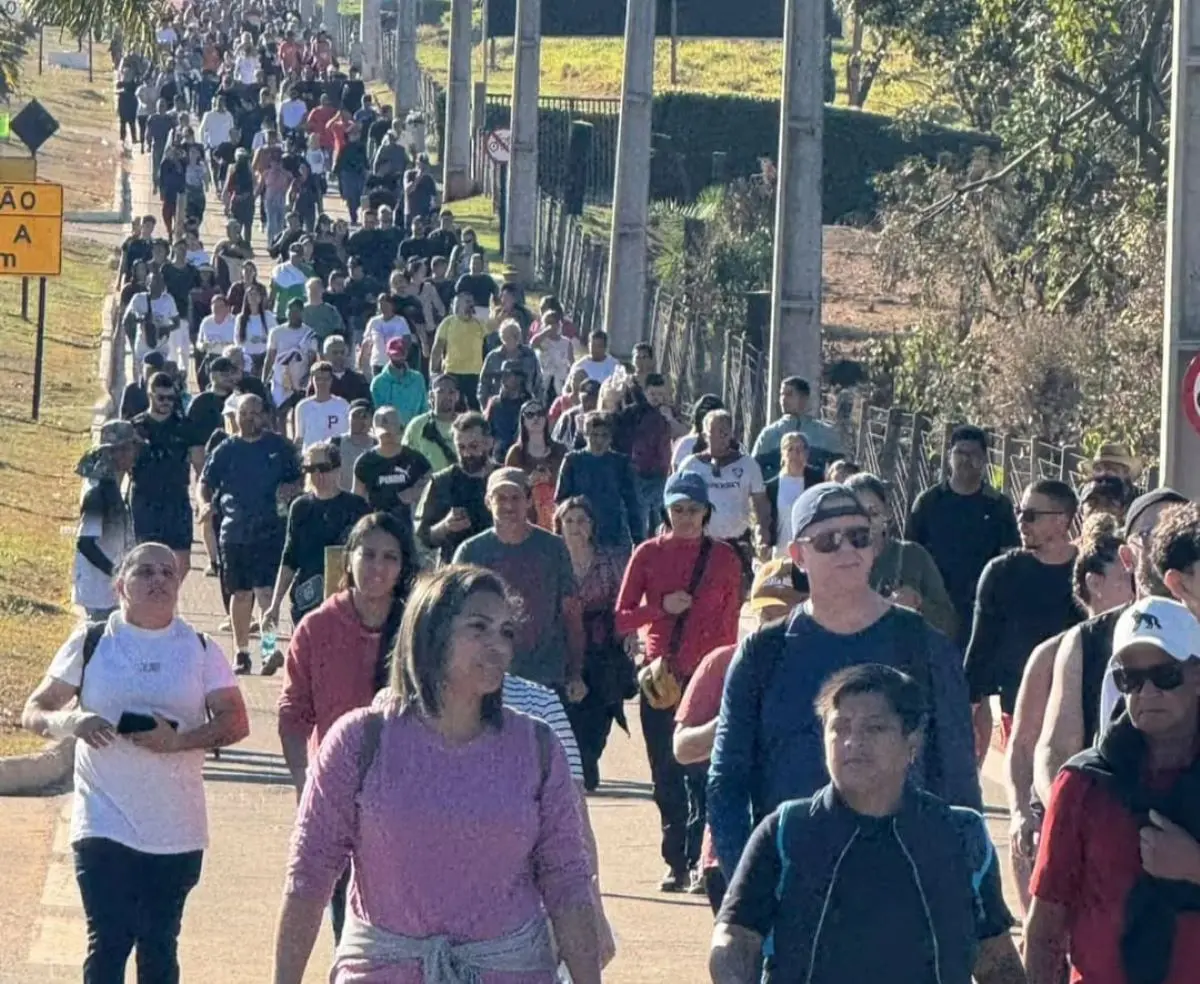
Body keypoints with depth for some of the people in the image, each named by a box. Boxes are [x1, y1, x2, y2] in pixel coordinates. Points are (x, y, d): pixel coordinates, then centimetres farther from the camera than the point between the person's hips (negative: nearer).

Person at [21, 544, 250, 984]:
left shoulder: (200, 650, 6)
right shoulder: (91, 642, 3)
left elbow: (235, 721, -1)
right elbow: (34, 712, 4)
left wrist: (179, 740, -19)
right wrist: (71, 722, -19)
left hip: (177, 831, 2)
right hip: (104, 827, -2)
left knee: (160, 947, 8)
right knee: (108, 941, -8)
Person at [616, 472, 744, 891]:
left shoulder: (724, 558, 3)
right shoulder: (649, 554, 5)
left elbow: (730, 625, 5)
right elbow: (621, 620, 3)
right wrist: (662, 608, -12)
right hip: (660, 678, 2)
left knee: (702, 772, -8)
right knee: (666, 776, 4)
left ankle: (698, 861, -6)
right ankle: (676, 863, 11)